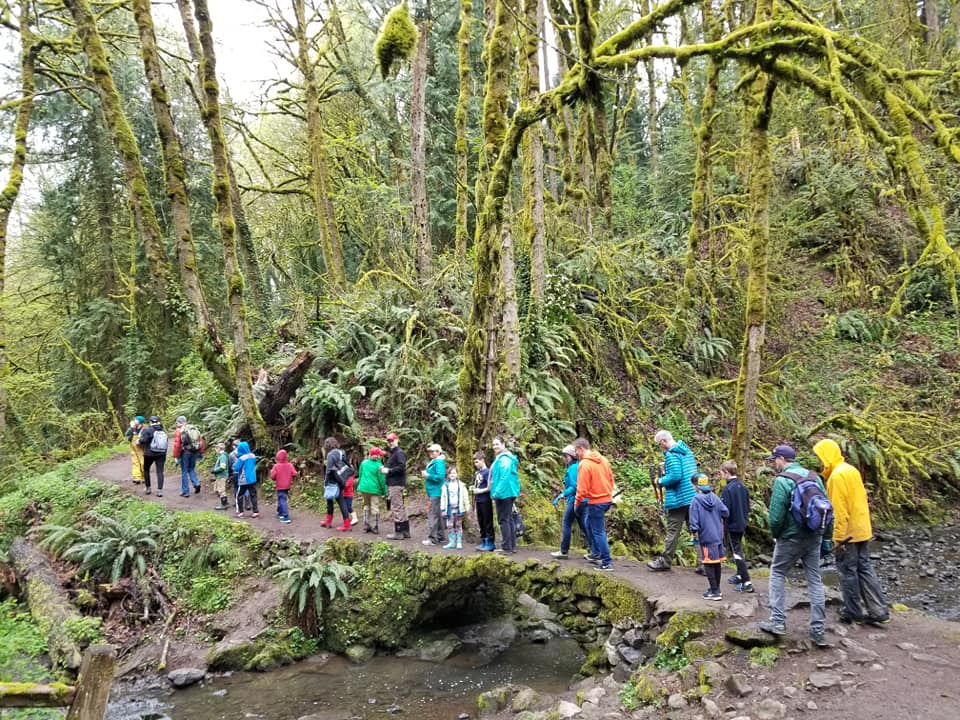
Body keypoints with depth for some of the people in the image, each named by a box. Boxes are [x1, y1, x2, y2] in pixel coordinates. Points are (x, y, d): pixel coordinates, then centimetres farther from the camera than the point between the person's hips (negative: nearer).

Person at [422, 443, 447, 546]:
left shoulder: (439, 462, -14)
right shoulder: (433, 462, 16)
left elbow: (440, 476, -23)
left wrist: (428, 475, -16)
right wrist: (426, 474, 10)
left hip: (436, 492, -10)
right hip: (432, 492, 10)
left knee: (433, 515, -8)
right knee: (438, 515, 15)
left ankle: (432, 538, -6)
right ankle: (441, 537, 23)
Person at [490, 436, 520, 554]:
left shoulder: (504, 459, -16)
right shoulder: (500, 458, 17)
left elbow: (504, 477, -23)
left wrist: (497, 492, -21)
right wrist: (496, 492, 22)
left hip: (504, 493, -11)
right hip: (509, 493, 11)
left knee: (503, 520, -6)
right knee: (509, 519, 13)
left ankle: (506, 547, -4)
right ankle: (512, 546, 18)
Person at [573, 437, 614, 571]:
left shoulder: (584, 464, -17)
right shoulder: (603, 460, 7)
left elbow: (582, 488, -17)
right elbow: (611, 478, 13)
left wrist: (577, 502, -3)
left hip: (596, 502, -8)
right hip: (607, 499, 8)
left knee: (598, 532, -1)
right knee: (590, 524, 24)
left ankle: (607, 562, 0)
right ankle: (596, 554, 28)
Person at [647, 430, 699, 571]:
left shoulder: (671, 455, -15)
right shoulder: (688, 451, 13)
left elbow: (675, 476, -24)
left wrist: (661, 481, -7)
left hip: (678, 499, -8)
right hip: (693, 497, 8)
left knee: (673, 531, 2)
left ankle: (665, 561, 13)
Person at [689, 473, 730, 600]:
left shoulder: (696, 500, -13)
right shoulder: (715, 498, 1)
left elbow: (694, 520, -15)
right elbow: (726, 513, 3)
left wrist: (693, 531, -5)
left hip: (706, 537, -6)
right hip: (718, 536, 6)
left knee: (709, 563, 1)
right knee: (717, 562, 15)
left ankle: (714, 592, 3)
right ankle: (716, 589, 26)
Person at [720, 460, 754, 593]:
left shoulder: (727, 488, -19)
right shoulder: (743, 487, 6)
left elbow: (725, 509, -21)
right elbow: (748, 506, 12)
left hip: (733, 525, -8)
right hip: (742, 524, 8)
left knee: (737, 552, -4)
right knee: (738, 550, 23)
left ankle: (747, 583, -8)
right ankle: (740, 576, 35)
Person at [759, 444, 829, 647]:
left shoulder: (782, 480, -15)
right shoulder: (813, 476, 6)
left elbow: (775, 516, -17)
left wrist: (775, 533, 3)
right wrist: (822, 533, 15)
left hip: (791, 538, -6)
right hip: (814, 537, 6)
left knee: (777, 574, 11)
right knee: (815, 579, 10)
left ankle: (778, 621, 8)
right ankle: (818, 631, 12)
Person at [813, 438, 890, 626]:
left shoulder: (837, 475, -18)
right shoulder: (851, 470, 10)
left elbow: (840, 510, -21)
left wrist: (838, 537, -19)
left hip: (847, 532, -9)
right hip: (862, 530, 9)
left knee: (848, 572, 3)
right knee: (865, 569, 13)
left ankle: (854, 612, 13)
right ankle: (879, 611, 14)